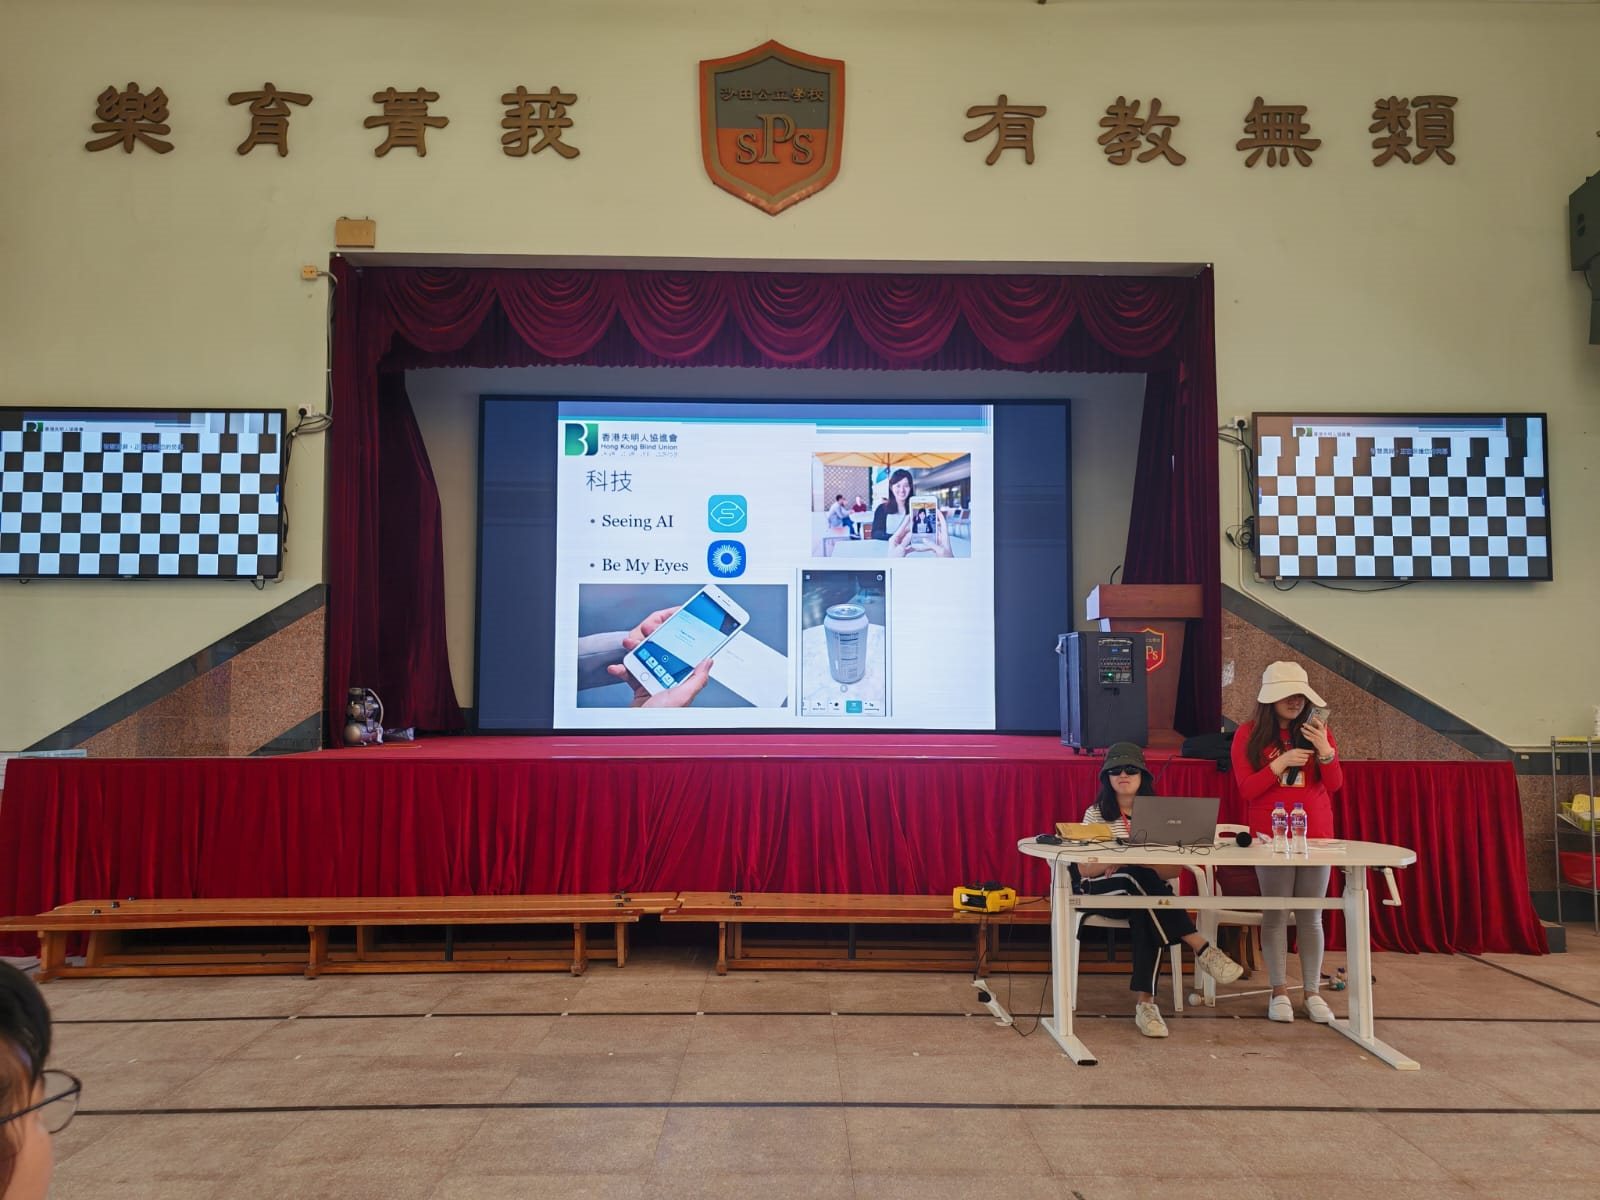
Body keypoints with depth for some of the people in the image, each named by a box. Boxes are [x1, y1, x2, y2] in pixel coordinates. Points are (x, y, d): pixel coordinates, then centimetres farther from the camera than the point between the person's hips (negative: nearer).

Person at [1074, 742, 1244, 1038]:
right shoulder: (1095, 814, 6)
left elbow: (1174, 870, 0)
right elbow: (1084, 869, -2)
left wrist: (1132, 862, -18)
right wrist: (1116, 860, -20)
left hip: (1145, 893, 1)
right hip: (1103, 892, -1)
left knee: (1145, 916, -37)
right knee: (1139, 877, -35)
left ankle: (1144, 1001, -35)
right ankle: (1202, 948, -36)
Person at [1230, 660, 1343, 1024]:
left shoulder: (1316, 731, 8)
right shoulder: (1249, 734, 1)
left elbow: (1335, 785, 4)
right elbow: (1246, 790, -5)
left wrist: (1325, 750, -12)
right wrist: (1281, 763, -16)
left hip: (1316, 836, 2)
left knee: (1311, 916, 5)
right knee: (1275, 914, 1)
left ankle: (1313, 993, 12)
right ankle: (1279, 992, 9)